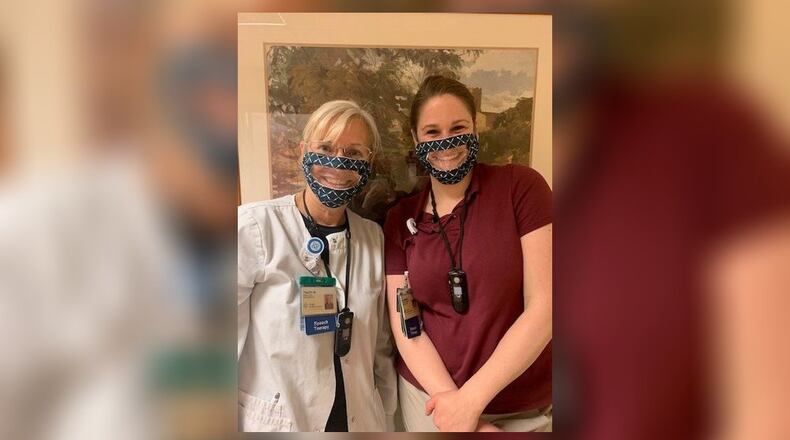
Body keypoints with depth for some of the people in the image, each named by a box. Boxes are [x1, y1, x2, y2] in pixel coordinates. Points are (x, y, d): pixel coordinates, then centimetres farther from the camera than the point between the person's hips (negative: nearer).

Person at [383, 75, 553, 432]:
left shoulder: (521, 186, -10)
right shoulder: (399, 219, -1)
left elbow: (544, 307, -15)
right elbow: (403, 325, -4)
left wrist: (471, 399, -17)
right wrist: (460, 408, -15)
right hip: (430, 397, 3)